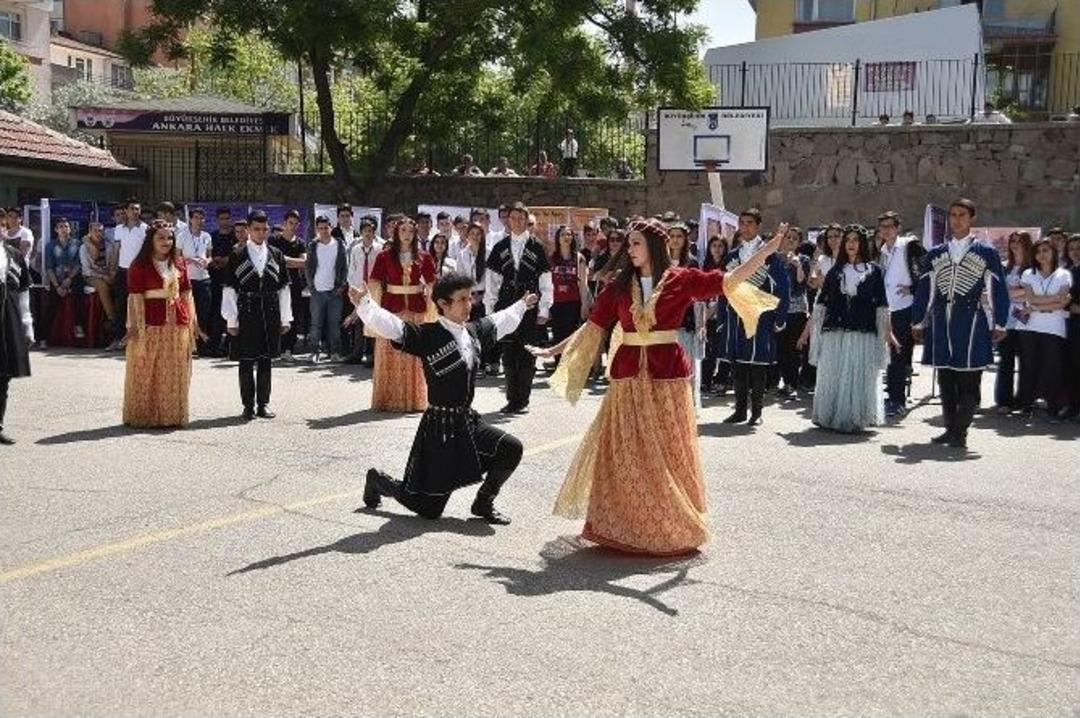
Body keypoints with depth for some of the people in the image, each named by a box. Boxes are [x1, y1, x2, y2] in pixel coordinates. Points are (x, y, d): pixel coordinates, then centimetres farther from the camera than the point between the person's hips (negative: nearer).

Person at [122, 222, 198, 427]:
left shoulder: (179, 263, 11)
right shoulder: (139, 265, -3)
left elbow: (187, 293, 13)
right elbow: (135, 297, -9)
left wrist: (193, 319, 8)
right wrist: (135, 325, -15)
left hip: (178, 323, 5)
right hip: (151, 324, -5)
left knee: (175, 372, 9)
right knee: (146, 372, 2)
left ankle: (172, 415, 18)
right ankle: (144, 415, 10)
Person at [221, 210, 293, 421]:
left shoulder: (276, 255, 7)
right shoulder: (237, 255, -1)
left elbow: (283, 289, 9)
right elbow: (229, 289, -2)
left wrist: (285, 319, 6)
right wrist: (231, 320, -7)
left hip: (270, 316, 2)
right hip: (246, 315, -2)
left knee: (265, 362, 8)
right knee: (246, 362, 3)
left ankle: (263, 404, 17)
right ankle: (248, 406, 11)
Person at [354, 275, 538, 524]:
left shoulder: (475, 331, 6)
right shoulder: (427, 335, -16)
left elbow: (500, 322, 26)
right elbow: (390, 326, -28)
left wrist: (521, 306, 39)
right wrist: (363, 304, -44)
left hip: (468, 420, 7)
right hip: (439, 427, -7)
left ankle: (483, 502, 15)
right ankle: (378, 480, 28)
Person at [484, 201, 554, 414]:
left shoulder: (536, 247, 2)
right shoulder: (500, 247, 8)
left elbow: (546, 281, 2)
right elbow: (491, 279, 8)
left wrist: (544, 310, -4)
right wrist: (490, 308, 2)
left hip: (530, 308, -2)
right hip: (506, 307, 2)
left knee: (527, 356, 1)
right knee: (508, 355, 5)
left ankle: (523, 400, 10)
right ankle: (512, 399, 13)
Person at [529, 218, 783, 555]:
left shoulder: (680, 279, -2)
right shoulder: (619, 284, 4)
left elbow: (729, 281, -5)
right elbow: (593, 327, 8)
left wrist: (768, 249, -10)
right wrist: (553, 350, 7)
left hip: (668, 375, -2)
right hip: (628, 374, 2)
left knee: (667, 452, 7)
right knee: (624, 453, 6)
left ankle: (671, 525, 22)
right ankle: (623, 524, 17)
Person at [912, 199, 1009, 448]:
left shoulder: (987, 254, 3)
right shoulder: (934, 255, 13)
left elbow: (999, 290, 1)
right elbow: (924, 290, 13)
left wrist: (999, 324, -4)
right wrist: (917, 322, 10)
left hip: (972, 322, -3)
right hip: (941, 323, 4)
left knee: (968, 381, -3)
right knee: (945, 380, 8)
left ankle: (960, 432, 2)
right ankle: (950, 428, 17)